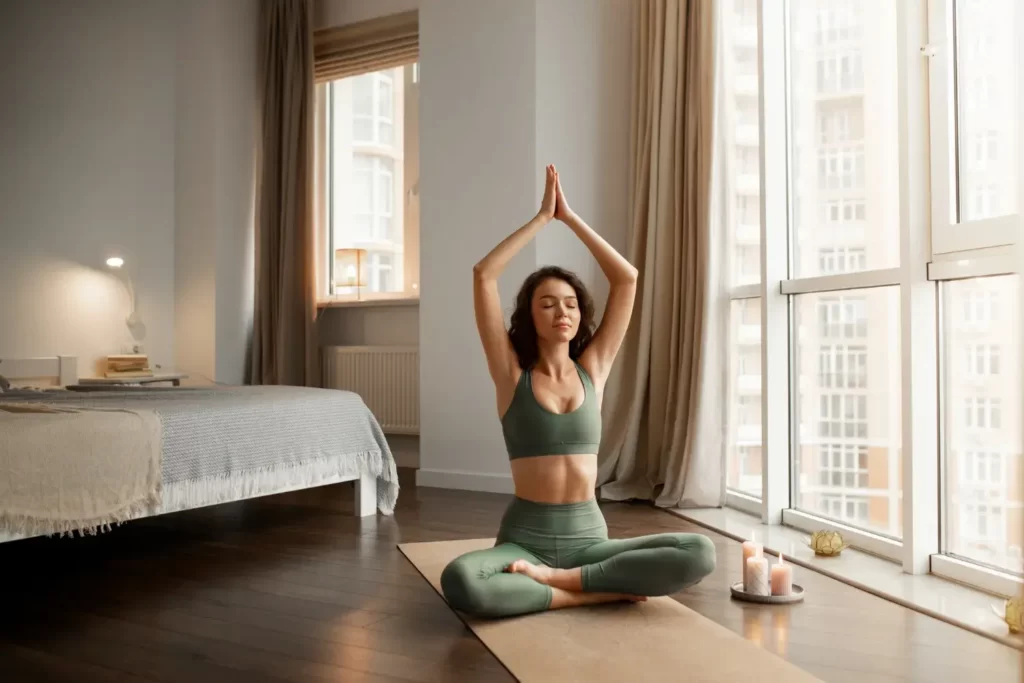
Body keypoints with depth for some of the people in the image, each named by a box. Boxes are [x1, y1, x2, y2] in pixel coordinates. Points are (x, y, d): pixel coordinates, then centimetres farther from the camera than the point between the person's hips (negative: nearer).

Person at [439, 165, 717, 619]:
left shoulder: (592, 369, 7)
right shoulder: (512, 373, 1)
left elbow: (627, 278, 3)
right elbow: (483, 275, -8)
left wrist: (570, 217, 4)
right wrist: (542, 216, -1)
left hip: (588, 537, 3)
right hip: (524, 538, -2)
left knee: (700, 554, -22)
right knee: (460, 582, -35)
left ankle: (559, 579, -14)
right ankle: (599, 591, -18)